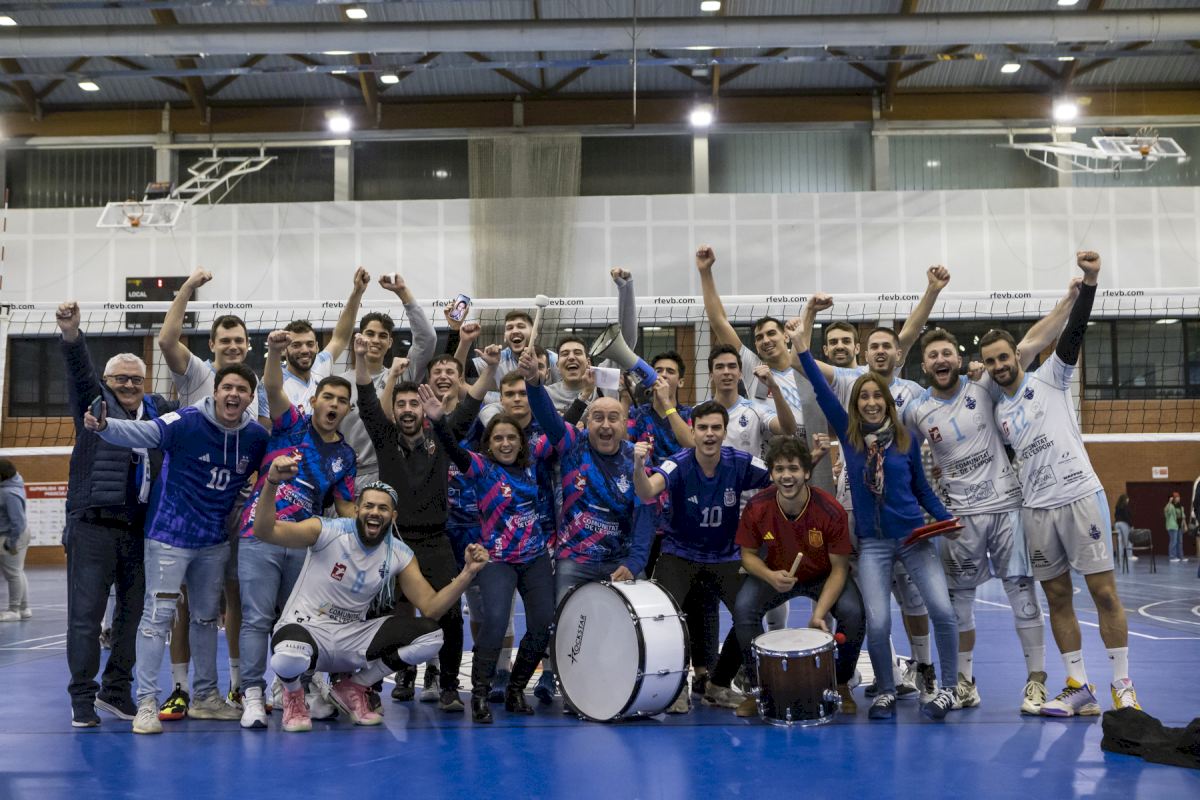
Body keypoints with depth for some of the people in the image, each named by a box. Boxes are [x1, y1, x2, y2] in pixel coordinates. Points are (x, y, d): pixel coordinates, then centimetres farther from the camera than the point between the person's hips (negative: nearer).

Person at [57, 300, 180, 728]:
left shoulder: (158, 409, 15)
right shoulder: (94, 401, 4)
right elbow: (80, 371, -13)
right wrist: (71, 335, -33)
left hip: (140, 529, 4)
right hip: (93, 527, -4)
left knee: (133, 613, 9)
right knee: (86, 614, -2)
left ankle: (116, 691, 21)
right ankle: (82, 697, 7)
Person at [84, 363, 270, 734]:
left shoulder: (256, 436, -2)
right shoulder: (186, 422, -17)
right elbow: (142, 432, -32)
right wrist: (105, 426, -50)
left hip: (214, 540, 6)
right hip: (170, 536, -5)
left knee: (207, 617, 15)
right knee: (158, 615, -6)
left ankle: (205, 697, 28)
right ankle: (146, 702, 3)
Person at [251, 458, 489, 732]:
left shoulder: (399, 554, 0)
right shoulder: (328, 531, -14)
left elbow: (431, 607, -4)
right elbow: (264, 531, -24)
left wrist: (468, 572, -18)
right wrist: (271, 484, -41)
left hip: (352, 637, 4)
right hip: (306, 628, -4)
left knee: (430, 636, -13)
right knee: (288, 658, -42)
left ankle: (352, 688, 8)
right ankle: (293, 695, 1)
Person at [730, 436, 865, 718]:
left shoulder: (831, 511, -27)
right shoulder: (757, 508, -22)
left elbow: (839, 567, -19)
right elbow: (748, 555, -6)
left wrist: (819, 613, -31)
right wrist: (770, 576, -29)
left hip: (824, 577, -1)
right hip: (776, 575, 1)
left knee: (854, 613, -28)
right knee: (743, 609, -26)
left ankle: (842, 685, 1)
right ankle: (758, 687, -5)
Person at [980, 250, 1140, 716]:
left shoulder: (1049, 378, 4)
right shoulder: (997, 410, 15)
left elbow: (1074, 332, -9)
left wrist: (1090, 281, -22)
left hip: (1080, 496, -4)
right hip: (1036, 509, 4)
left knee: (1103, 591, -3)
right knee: (1057, 597, 5)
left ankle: (1123, 687, 4)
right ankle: (1079, 688, 11)